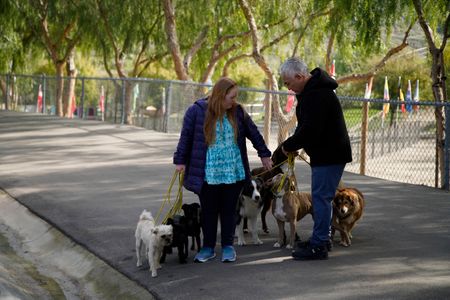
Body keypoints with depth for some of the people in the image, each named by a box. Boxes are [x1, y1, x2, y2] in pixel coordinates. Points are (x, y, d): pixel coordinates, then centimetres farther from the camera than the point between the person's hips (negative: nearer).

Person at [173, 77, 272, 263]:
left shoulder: (237, 112, 1)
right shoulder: (197, 111, -7)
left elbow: (254, 133, 11)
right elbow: (186, 137, 0)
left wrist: (264, 155, 15)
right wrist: (180, 161, 1)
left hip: (233, 173, 2)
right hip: (208, 174, -2)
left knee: (229, 210, 8)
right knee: (208, 211, 7)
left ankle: (228, 246, 18)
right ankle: (208, 247, 17)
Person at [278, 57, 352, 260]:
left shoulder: (317, 95, -23)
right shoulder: (312, 90, 12)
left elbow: (310, 130, -27)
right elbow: (306, 126, 19)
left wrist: (288, 145, -12)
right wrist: (292, 144, 4)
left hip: (329, 155, -11)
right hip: (326, 153, 11)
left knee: (321, 197, -8)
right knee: (322, 197, 17)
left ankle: (318, 246, -4)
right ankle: (323, 238, 26)